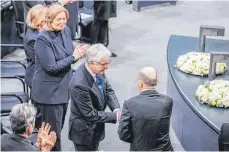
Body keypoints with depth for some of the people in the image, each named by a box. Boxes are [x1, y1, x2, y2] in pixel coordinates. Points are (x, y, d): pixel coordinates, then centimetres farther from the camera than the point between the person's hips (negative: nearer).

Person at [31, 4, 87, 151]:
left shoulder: (66, 31, 1)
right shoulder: (43, 39, -21)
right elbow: (51, 67, -23)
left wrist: (77, 53, -10)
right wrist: (73, 57, -20)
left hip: (63, 89, 8)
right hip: (49, 93, -8)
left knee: (59, 127, 21)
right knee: (53, 133, 2)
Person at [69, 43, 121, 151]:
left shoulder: (97, 70, -12)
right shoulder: (79, 85, -35)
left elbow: (108, 90, 3)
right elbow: (90, 114, -28)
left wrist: (116, 109, -14)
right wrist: (115, 116, -23)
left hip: (95, 127, 8)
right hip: (84, 132, -8)